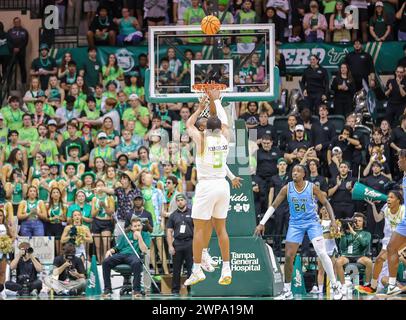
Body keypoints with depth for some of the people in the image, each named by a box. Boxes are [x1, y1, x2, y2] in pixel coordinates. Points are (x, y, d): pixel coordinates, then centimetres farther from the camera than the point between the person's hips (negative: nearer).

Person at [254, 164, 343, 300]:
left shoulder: (312, 188, -9)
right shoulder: (287, 189, -5)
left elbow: (326, 203, 0)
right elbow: (274, 206, -1)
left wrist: (333, 220, -10)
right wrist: (262, 223, -6)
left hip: (312, 222, -2)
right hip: (295, 224, 2)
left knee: (322, 253, -16)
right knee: (288, 257, -2)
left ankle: (336, 286, -7)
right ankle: (287, 291, 11)